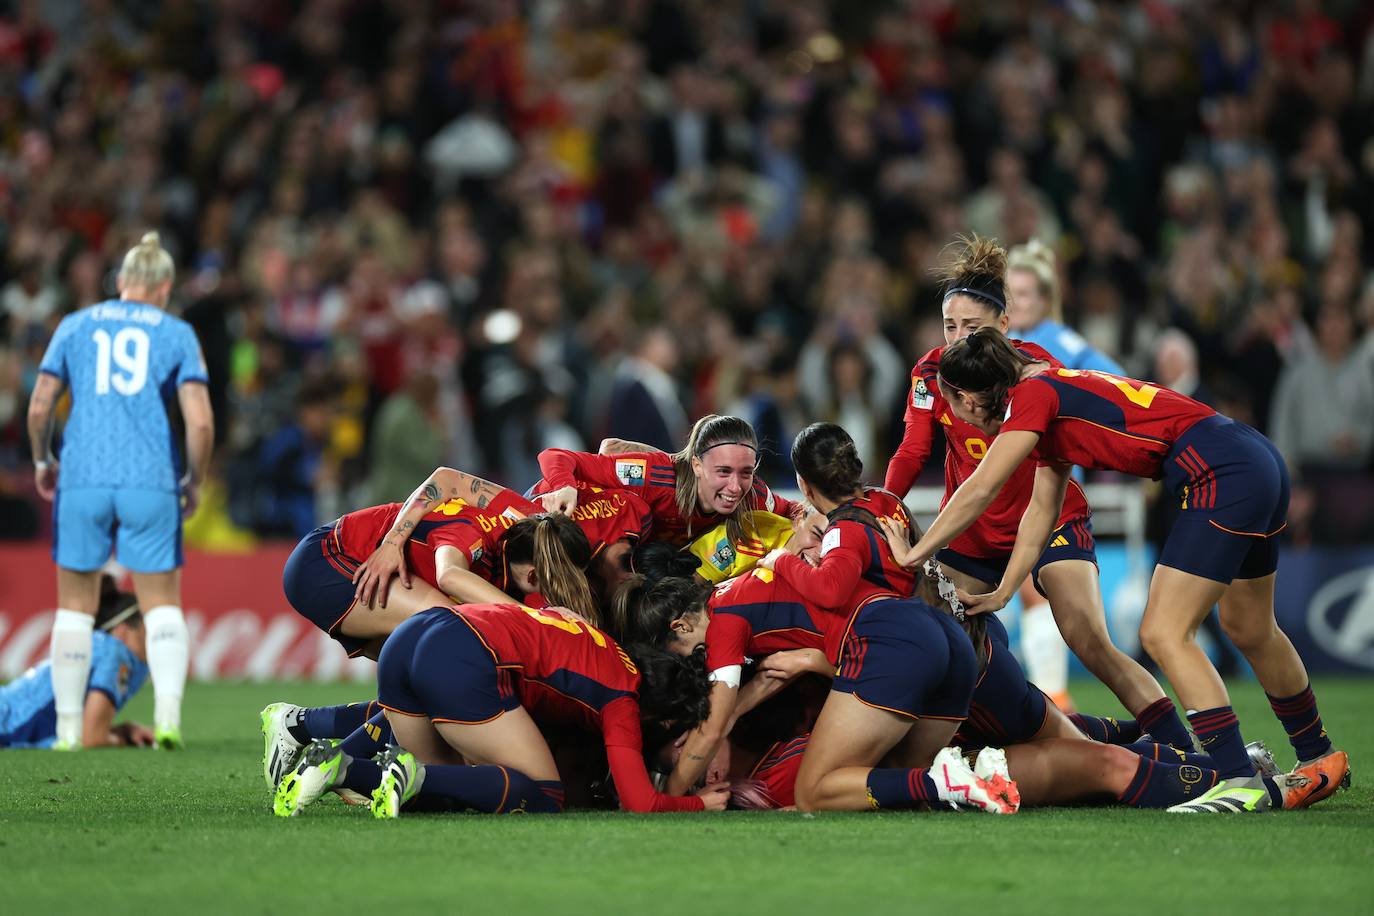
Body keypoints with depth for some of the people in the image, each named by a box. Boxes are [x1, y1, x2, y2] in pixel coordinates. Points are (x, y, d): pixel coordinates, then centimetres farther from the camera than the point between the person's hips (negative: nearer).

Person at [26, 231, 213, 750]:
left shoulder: (75, 327, 9)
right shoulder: (176, 334, 6)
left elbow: (39, 406, 4)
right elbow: (200, 422, -2)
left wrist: (42, 461, 20)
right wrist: (195, 482, 12)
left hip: (83, 479, 1)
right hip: (151, 481, -1)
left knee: (75, 606, 10)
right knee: (162, 604, 7)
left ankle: (69, 727, 10)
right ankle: (167, 712, -12)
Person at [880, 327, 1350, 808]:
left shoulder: (1033, 394, -8)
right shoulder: (1051, 405, 19)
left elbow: (979, 491, -11)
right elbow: (1041, 511, 22)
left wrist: (915, 554, -3)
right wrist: (1002, 593, 20)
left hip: (1222, 474, -10)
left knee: (1164, 633, -10)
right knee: (1250, 631, 23)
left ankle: (1239, 782, -15)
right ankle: (1320, 760, 38)